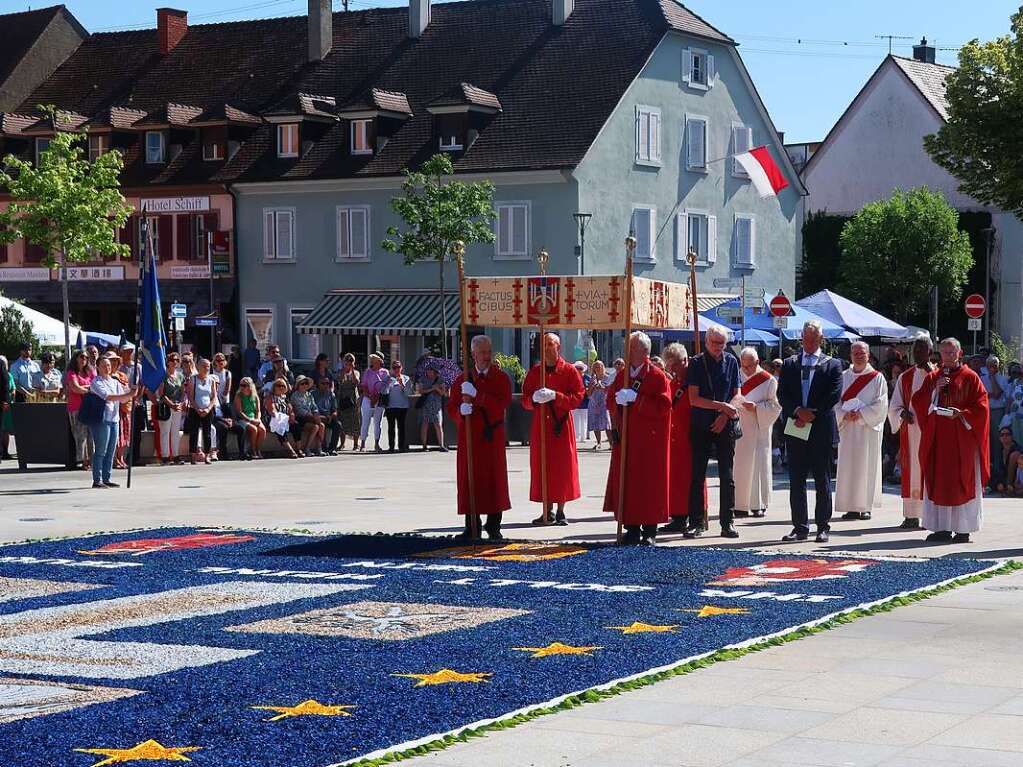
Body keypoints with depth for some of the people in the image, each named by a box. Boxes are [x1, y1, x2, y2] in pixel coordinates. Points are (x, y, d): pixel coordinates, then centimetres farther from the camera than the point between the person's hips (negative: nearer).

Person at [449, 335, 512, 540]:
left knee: (494, 478, 1)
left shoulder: (501, 378, 3)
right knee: (469, 479, -1)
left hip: (493, 436, -1)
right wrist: (461, 410, -16)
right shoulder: (462, 379, 9)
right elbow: (451, 408, 7)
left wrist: (477, 396, -21)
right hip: (469, 436, 1)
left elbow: (503, 403, -13)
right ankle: (472, 527, 6)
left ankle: (493, 527, 10)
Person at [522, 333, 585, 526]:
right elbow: (525, 400, 9)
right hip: (540, 425, 3)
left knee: (563, 466, -1)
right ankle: (547, 512, 7)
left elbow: (578, 397, -7)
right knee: (542, 466, 1)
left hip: (562, 424, -3)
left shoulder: (569, 371, -1)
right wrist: (534, 398, -13)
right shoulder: (534, 371, 9)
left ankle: (560, 512, 7)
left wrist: (555, 396, -19)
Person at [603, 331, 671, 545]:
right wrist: (618, 401, -7)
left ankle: (649, 530, 4)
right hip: (625, 438, 5)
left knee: (649, 483, -2)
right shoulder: (622, 375, 12)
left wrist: (636, 399, -20)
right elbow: (610, 402, 15)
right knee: (626, 482, 3)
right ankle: (632, 529, 9)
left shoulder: (658, 376, -5)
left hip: (650, 439, -5)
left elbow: (663, 406, -14)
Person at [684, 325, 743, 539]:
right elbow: (694, 399, -7)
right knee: (697, 475, -2)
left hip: (725, 425, 2)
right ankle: (696, 522, 3)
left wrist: (725, 415, -10)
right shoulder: (697, 363, 0)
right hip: (700, 425, -2)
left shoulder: (731, 361, 7)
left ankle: (727, 522, 7)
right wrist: (722, 406, -13)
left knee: (727, 475, 2)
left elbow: (737, 396, 6)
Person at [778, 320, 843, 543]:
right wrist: (797, 411, -13)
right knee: (796, 480, 3)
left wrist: (812, 414, -12)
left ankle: (823, 527, 7)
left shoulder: (832, 365, 5)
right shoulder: (789, 364, 12)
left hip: (821, 429, -2)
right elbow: (782, 394, 4)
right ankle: (799, 527, 8)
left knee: (822, 481, 2)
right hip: (795, 429, 2)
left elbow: (834, 395, -5)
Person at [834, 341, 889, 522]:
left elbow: (881, 405, -6)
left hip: (868, 428, -3)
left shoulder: (877, 378, 1)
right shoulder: (843, 377, 10)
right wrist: (845, 414, -11)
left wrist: (861, 414, -14)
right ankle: (851, 507, 4)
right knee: (848, 466, 1)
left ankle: (866, 506, 1)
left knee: (866, 466, -3)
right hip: (847, 429, 3)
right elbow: (835, 401, 7)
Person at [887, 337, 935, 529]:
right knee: (910, 472, 3)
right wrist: (903, 414, -9)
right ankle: (911, 515, 7)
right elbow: (894, 406, 11)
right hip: (910, 430, 3)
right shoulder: (905, 378, 12)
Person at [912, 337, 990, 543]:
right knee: (939, 482, 1)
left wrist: (961, 414, -16)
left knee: (962, 483, -3)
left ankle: (963, 530, 1)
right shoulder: (933, 377, 13)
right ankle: (943, 528, 5)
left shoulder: (970, 377, 1)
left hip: (962, 439, -4)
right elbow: (917, 401, 5)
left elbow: (980, 405, -4)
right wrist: (935, 390, -9)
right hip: (937, 437, 4)